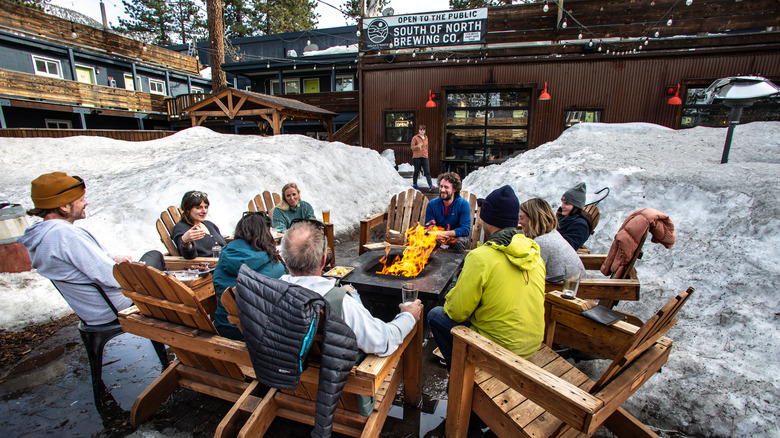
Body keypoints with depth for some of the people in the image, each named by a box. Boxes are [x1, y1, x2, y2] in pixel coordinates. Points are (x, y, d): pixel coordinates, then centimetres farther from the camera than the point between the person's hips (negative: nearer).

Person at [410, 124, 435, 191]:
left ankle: (431, 185, -12)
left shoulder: (426, 137, 14)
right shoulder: (415, 138, -1)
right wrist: (417, 146, -24)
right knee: (416, 171, 5)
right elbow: (412, 147, -5)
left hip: (424, 157, 4)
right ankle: (414, 184, 21)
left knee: (427, 172, -6)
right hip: (417, 157, -3)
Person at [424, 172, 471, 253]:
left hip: (457, 236, -1)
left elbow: (466, 230, -17)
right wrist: (436, 235, -29)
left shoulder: (463, 204, -11)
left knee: (458, 242, -34)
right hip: (437, 238, 2)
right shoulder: (432, 204, -4)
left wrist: (445, 233, -29)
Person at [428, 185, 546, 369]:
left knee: (435, 315, 7)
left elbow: (457, 312, -16)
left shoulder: (480, 257, -24)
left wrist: (450, 299, 6)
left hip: (501, 349, -7)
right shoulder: (534, 252, -3)